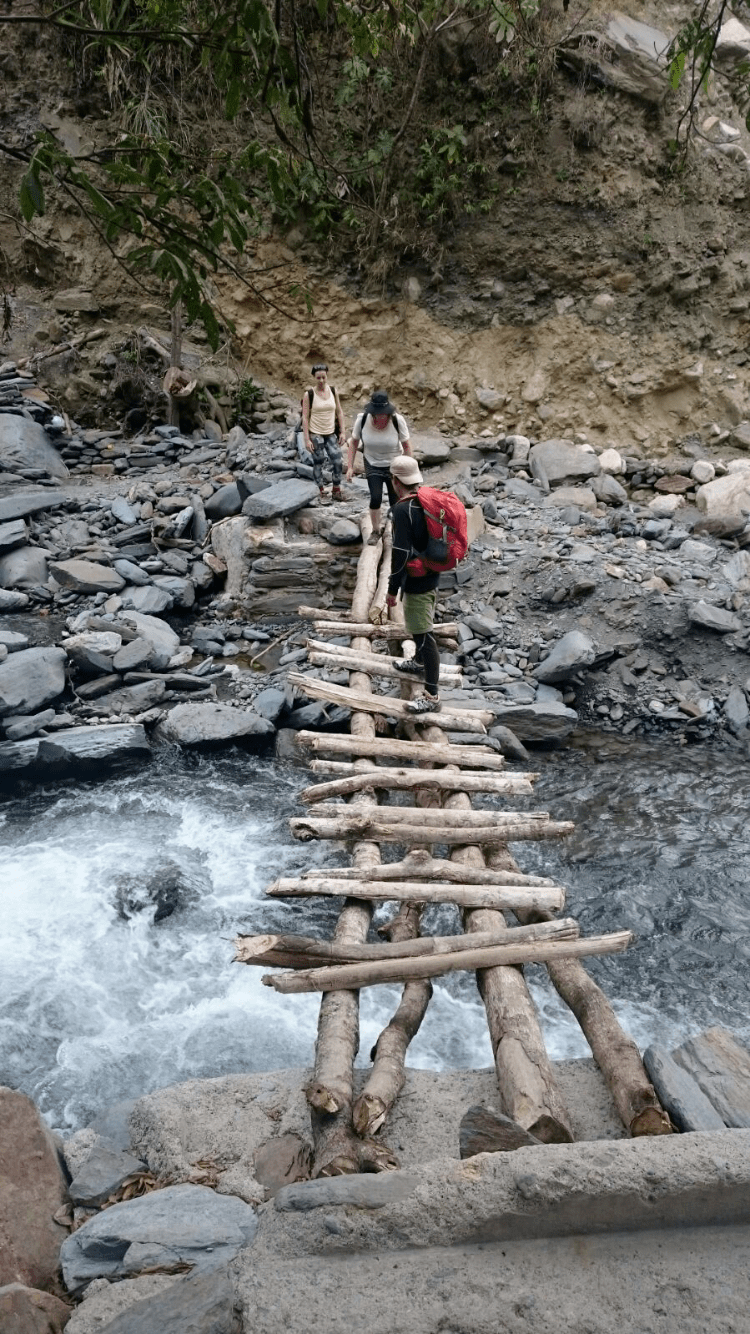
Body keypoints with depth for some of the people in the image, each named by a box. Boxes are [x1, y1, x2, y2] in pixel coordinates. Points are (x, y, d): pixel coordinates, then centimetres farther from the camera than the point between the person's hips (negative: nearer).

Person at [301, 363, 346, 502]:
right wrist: (307, 439, -12)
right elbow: (305, 417, -8)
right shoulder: (309, 394, -8)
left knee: (338, 462, -7)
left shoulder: (333, 391, 3)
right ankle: (321, 491, 14)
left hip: (331, 434, 3)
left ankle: (336, 489, 10)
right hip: (315, 434, -3)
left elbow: (339, 412, 9)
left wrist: (343, 432, 4)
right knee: (318, 464, 1)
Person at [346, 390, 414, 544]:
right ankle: (375, 531, 10)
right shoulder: (363, 418, -18)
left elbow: (406, 445, -10)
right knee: (375, 498, -13)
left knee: (396, 501, 2)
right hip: (372, 465, 1)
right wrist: (350, 466, -7)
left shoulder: (397, 420, -22)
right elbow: (354, 442, -4)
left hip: (394, 465, 0)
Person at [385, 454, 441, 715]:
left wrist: (392, 590, -19)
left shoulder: (403, 509, -23)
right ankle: (419, 662, 52)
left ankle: (432, 695, -2)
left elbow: (401, 553, -25)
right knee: (420, 626, 29)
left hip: (416, 581, -9)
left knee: (423, 633, -6)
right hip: (431, 574, 9)